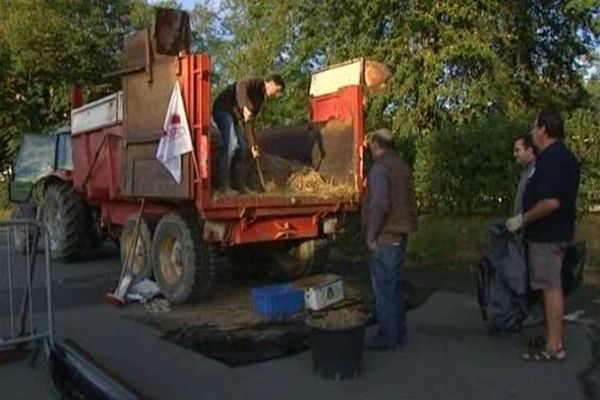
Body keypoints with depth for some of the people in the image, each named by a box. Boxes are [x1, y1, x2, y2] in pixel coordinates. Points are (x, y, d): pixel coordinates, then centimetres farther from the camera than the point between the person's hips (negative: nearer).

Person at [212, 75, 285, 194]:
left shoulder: (260, 98, 18)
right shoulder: (257, 83, -8)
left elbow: (249, 122, 16)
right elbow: (240, 85, -31)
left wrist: (252, 145, 10)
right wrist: (244, 108, -43)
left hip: (232, 114, 10)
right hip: (223, 109, -10)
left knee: (242, 147, 6)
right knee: (231, 144, -19)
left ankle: (241, 185, 10)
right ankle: (224, 185, -16)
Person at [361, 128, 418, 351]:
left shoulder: (380, 168, -13)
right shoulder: (402, 166, 15)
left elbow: (379, 204, -22)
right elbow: (409, 201, 17)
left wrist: (371, 235, -14)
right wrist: (409, 227, 19)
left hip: (385, 237, -9)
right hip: (400, 235, 9)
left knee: (383, 288, -3)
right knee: (395, 285, 16)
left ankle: (387, 337, 4)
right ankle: (398, 332, 24)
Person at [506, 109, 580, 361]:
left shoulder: (551, 159, -19)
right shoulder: (564, 156, 14)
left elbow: (551, 202, -27)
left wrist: (522, 220, -16)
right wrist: (526, 219, 21)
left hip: (547, 234, -11)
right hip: (557, 231, 11)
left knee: (551, 287, -5)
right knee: (551, 286, 16)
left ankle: (554, 347, 3)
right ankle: (553, 338, 26)